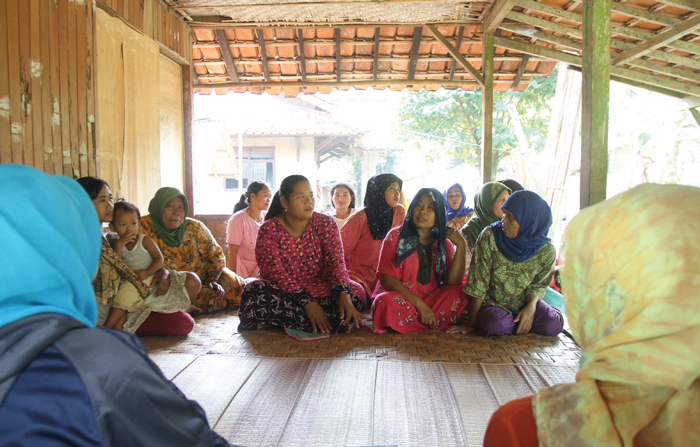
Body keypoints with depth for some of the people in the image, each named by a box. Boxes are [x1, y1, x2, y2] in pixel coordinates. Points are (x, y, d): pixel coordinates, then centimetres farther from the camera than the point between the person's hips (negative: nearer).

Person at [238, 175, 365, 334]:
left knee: (357, 294, -27)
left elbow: (335, 262, -8)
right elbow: (274, 272, -16)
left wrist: (344, 295, -28)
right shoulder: (269, 230, -7)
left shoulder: (326, 224, 2)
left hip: (319, 288, 2)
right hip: (282, 291, -2)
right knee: (256, 291, -34)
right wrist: (306, 302, -29)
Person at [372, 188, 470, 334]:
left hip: (432, 300, 4)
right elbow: (386, 277, -12)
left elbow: (454, 282, -5)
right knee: (387, 301, -35)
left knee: (460, 293, -20)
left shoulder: (444, 243, 7)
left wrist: (461, 246, -13)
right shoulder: (396, 236, -2)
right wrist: (419, 304, -20)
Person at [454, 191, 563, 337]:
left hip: (522, 303, 2)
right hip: (491, 303, -2)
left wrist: (531, 306, -18)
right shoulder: (489, 237, -19)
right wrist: (471, 324, -15)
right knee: (495, 325, -34)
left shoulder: (546, 251, -12)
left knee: (553, 324, -24)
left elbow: (538, 285, 4)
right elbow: (478, 285, -16)